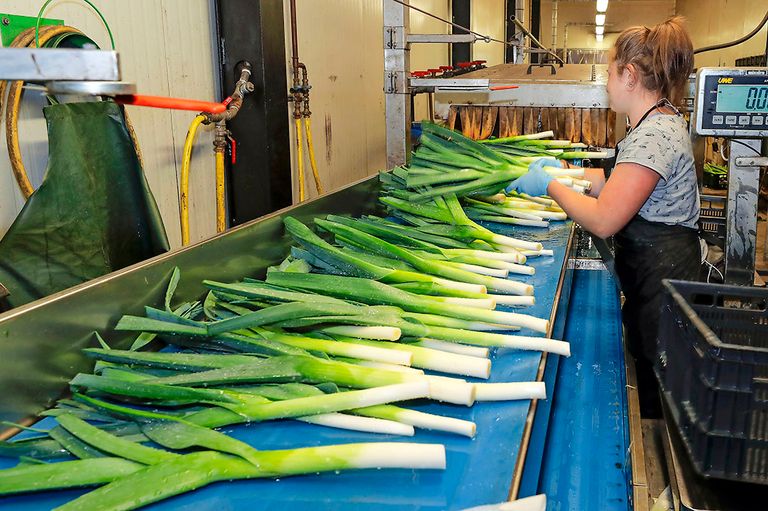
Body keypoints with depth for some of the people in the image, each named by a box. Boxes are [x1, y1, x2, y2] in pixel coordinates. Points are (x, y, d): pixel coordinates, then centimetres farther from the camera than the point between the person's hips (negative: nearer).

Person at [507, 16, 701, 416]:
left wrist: (549, 185, -13)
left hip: (659, 274, -11)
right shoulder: (661, 121, 12)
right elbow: (616, 183, 20)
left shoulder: (652, 136, -23)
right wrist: (563, 169, 16)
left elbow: (602, 221, -25)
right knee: (654, 384, 20)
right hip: (657, 267, 11)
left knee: (658, 393, 4)